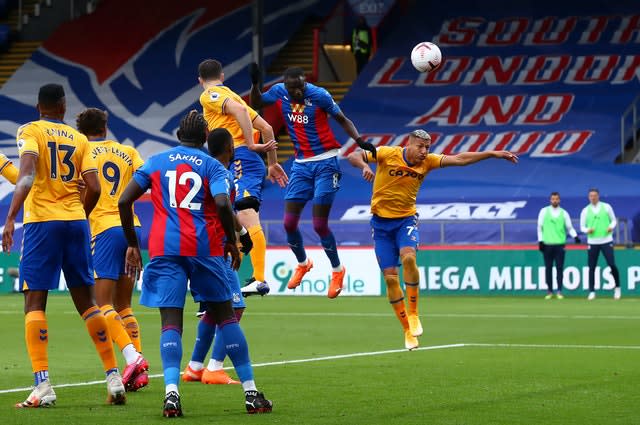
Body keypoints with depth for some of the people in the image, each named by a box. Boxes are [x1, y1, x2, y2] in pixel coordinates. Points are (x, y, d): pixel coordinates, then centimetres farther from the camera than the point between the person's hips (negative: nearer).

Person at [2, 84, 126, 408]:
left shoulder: (30, 131, 1)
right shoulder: (79, 140, 12)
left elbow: (27, 174, -16)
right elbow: (94, 188, 4)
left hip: (42, 222, -4)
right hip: (76, 223, 4)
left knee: (34, 303, -4)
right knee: (86, 302, 13)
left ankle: (43, 386, -16)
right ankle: (114, 378, 12)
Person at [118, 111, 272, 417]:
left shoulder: (155, 162, 14)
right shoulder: (212, 166, 6)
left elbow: (124, 202, 8)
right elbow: (222, 204, -12)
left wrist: (132, 244, 15)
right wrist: (231, 242, 1)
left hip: (165, 249, 1)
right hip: (205, 247, -1)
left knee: (171, 322, -3)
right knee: (225, 316, 9)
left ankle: (171, 392, -24)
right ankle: (251, 393, 10)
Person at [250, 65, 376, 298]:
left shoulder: (319, 95, -14)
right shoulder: (279, 92, -3)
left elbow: (342, 120, -4)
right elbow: (256, 103, 16)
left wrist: (360, 141, -18)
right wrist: (255, 83, -3)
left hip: (325, 163, -5)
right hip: (301, 164, 5)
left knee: (319, 225, -8)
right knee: (289, 223, 1)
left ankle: (337, 270, 14)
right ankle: (302, 263, 29)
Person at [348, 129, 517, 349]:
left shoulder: (427, 162, -3)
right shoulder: (387, 154, -11)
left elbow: (459, 159, -5)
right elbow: (353, 156, -11)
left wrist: (494, 154, -10)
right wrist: (364, 165, -35)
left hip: (406, 219, 1)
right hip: (382, 222, -1)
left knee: (408, 257, -29)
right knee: (390, 277, -5)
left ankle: (413, 315, -16)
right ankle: (407, 330, 7)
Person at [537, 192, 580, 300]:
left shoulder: (564, 213, 7)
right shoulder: (544, 211, 6)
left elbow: (569, 227, 8)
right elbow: (540, 227, 8)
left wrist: (575, 236, -10)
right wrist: (540, 241, 1)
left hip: (559, 244, 0)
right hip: (547, 244, 0)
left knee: (560, 267, -4)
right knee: (548, 267, 3)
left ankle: (559, 291, -1)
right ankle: (549, 291, 9)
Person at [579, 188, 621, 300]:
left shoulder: (606, 207, 3)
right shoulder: (585, 211, 5)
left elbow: (614, 220, 9)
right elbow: (582, 227, 8)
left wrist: (611, 227, -12)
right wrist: (587, 230, -14)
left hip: (606, 241, -1)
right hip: (592, 242, 1)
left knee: (612, 264, -8)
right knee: (591, 267, -1)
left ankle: (617, 288, 11)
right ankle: (592, 292, 6)